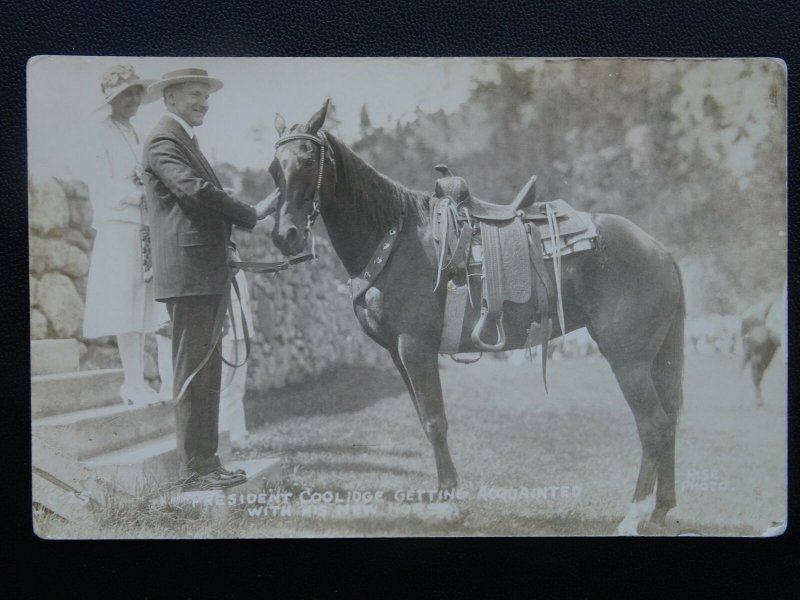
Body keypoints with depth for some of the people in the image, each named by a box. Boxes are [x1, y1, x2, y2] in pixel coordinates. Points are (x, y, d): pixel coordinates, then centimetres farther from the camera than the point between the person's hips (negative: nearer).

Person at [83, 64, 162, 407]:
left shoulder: (132, 134, 20)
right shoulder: (106, 133, -3)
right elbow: (102, 186, -10)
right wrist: (140, 194, -18)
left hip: (141, 227, 8)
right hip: (118, 227, -8)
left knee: (140, 306, 6)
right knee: (125, 305, -9)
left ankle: (136, 382, 10)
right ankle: (133, 382, -9)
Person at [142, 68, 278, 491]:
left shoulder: (185, 142, 24)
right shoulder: (163, 140, -8)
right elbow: (194, 189, -22)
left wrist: (225, 243, 10)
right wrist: (251, 214, -15)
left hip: (208, 272, 10)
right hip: (188, 272, -10)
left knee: (207, 373, 13)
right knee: (193, 372, -7)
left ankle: (205, 463, 20)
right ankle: (193, 468, -1)